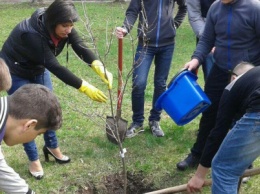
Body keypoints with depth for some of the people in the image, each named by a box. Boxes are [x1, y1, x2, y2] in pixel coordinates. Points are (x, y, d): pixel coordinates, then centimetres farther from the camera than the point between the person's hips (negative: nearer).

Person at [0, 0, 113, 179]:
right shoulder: (31, 33, -40)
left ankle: (52, 147, 33)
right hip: (16, 73, -6)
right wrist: (85, 87, -41)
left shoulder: (63, 27, -20)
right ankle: (33, 160, 15)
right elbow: (55, 67, -40)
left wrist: (100, 68, -44)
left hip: (38, 69, 7)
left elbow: (80, 47, -27)